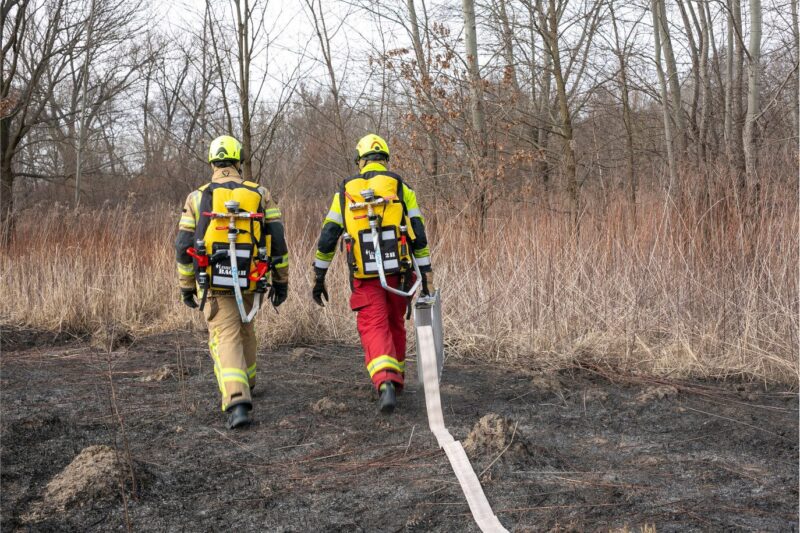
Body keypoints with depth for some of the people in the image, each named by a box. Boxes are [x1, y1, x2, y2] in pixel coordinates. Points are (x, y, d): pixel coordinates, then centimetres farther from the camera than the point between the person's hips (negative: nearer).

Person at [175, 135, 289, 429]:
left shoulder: (197, 198, 1)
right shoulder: (260, 195, 3)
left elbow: (184, 246, 1)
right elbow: (277, 240, 1)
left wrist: (186, 286, 11)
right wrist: (281, 280, 8)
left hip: (214, 282, -2)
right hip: (250, 282, 2)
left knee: (226, 338, -4)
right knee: (244, 329, 25)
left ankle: (237, 401, -23)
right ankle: (245, 383, 44)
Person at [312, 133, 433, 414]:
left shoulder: (345, 191, 7)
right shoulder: (401, 188, 3)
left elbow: (327, 237, 6)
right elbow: (418, 235, -2)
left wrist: (318, 277, 13)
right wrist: (426, 275, 2)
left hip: (365, 277, -1)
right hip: (398, 273, 1)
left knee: (374, 329, -2)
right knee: (395, 326, 19)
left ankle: (386, 383, -23)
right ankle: (395, 379, 32)